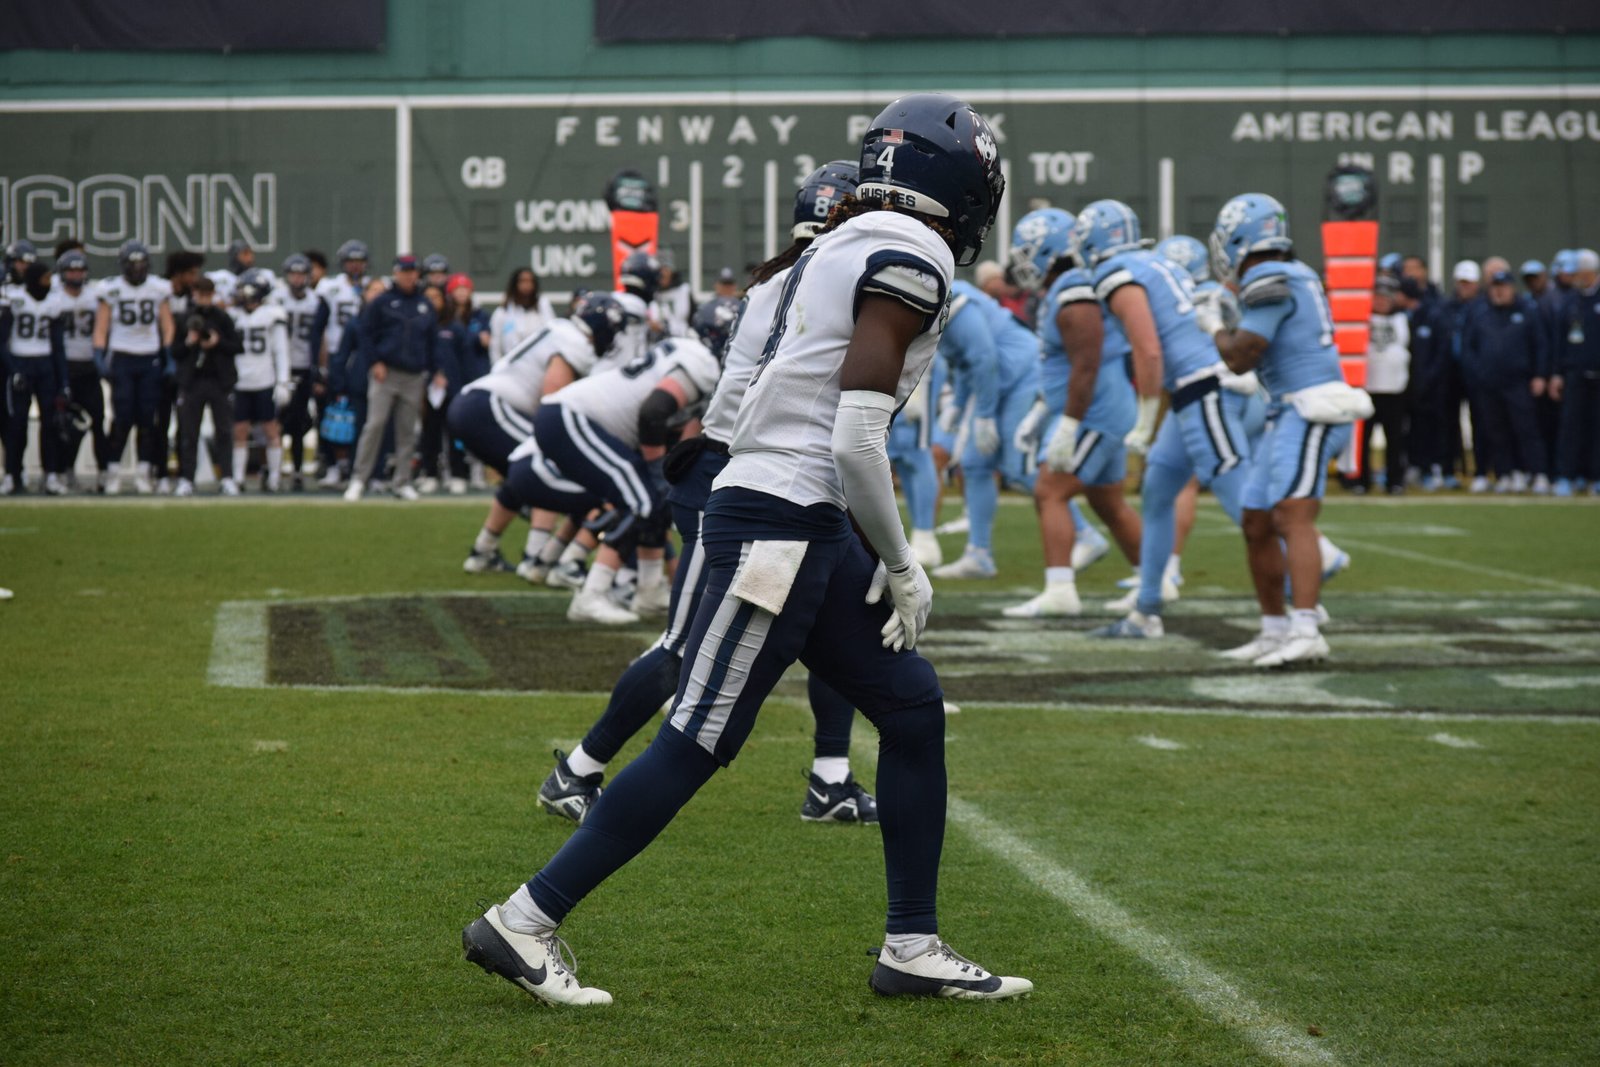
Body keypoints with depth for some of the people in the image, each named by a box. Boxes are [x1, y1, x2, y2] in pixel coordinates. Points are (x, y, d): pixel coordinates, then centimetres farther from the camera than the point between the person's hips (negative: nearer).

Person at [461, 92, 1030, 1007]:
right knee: (698, 743, -6)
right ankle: (525, 924, 0)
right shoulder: (911, 257, -12)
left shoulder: (842, 250, 17)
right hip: (781, 525, -10)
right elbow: (858, 436, -19)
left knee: (912, 707, 12)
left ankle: (914, 948, 18)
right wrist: (903, 566, -7)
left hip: (805, 527, 10)